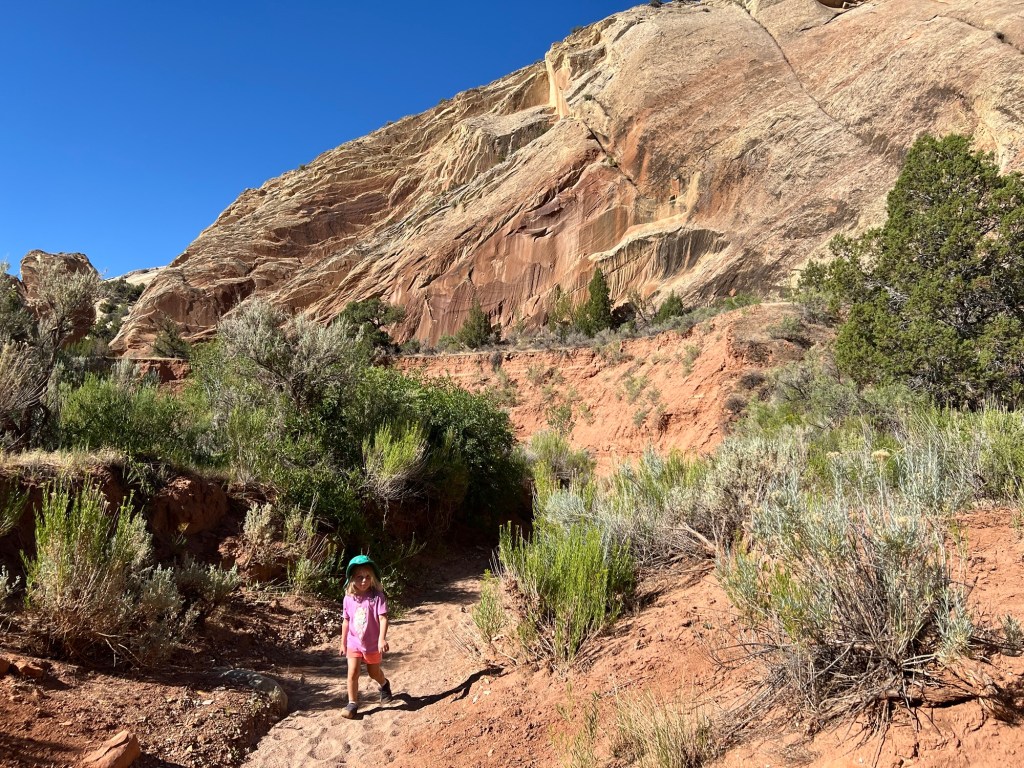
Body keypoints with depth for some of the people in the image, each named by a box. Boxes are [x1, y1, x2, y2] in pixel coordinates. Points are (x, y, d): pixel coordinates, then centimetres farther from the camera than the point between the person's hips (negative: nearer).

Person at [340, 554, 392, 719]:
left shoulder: (377, 597, -19)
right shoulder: (349, 598, -7)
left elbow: (383, 618, -25)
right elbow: (346, 621, 4)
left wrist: (382, 639, -37)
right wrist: (343, 643, 10)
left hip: (372, 644, -2)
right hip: (354, 643, 2)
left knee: (374, 672, 17)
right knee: (352, 673, -5)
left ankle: (384, 684, 48)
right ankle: (352, 703, 11)